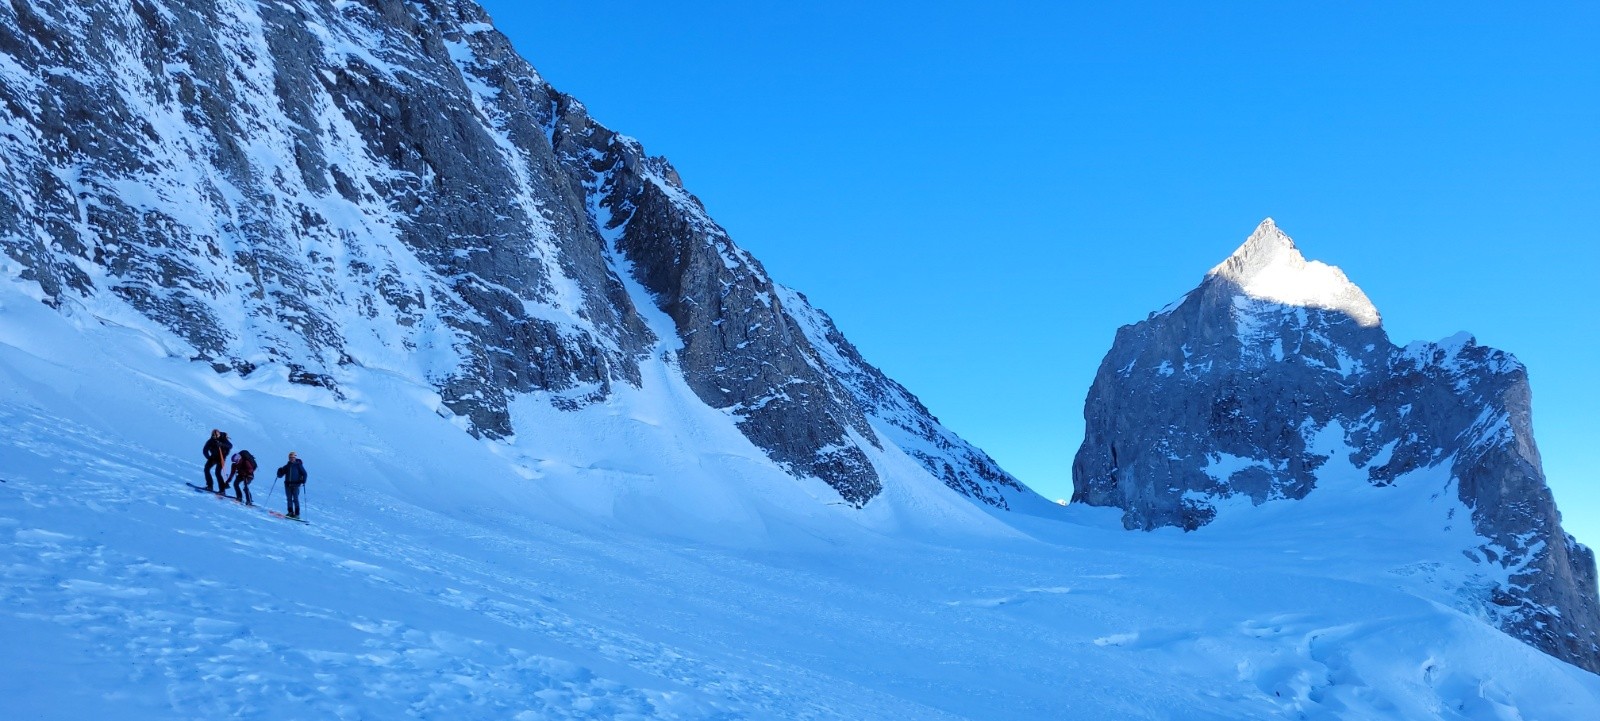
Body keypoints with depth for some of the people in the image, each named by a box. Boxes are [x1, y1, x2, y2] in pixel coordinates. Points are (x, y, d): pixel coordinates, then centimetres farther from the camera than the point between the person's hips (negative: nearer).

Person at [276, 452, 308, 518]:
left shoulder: (298, 465, 1)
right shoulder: (287, 466, 13)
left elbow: (304, 473, 0)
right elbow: (280, 475, 14)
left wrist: (303, 481, -14)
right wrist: (280, 471, -8)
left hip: (295, 485, -4)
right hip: (288, 484, 4)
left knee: (295, 499, -7)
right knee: (289, 499, 5)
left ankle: (297, 514, -6)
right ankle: (290, 512, 12)